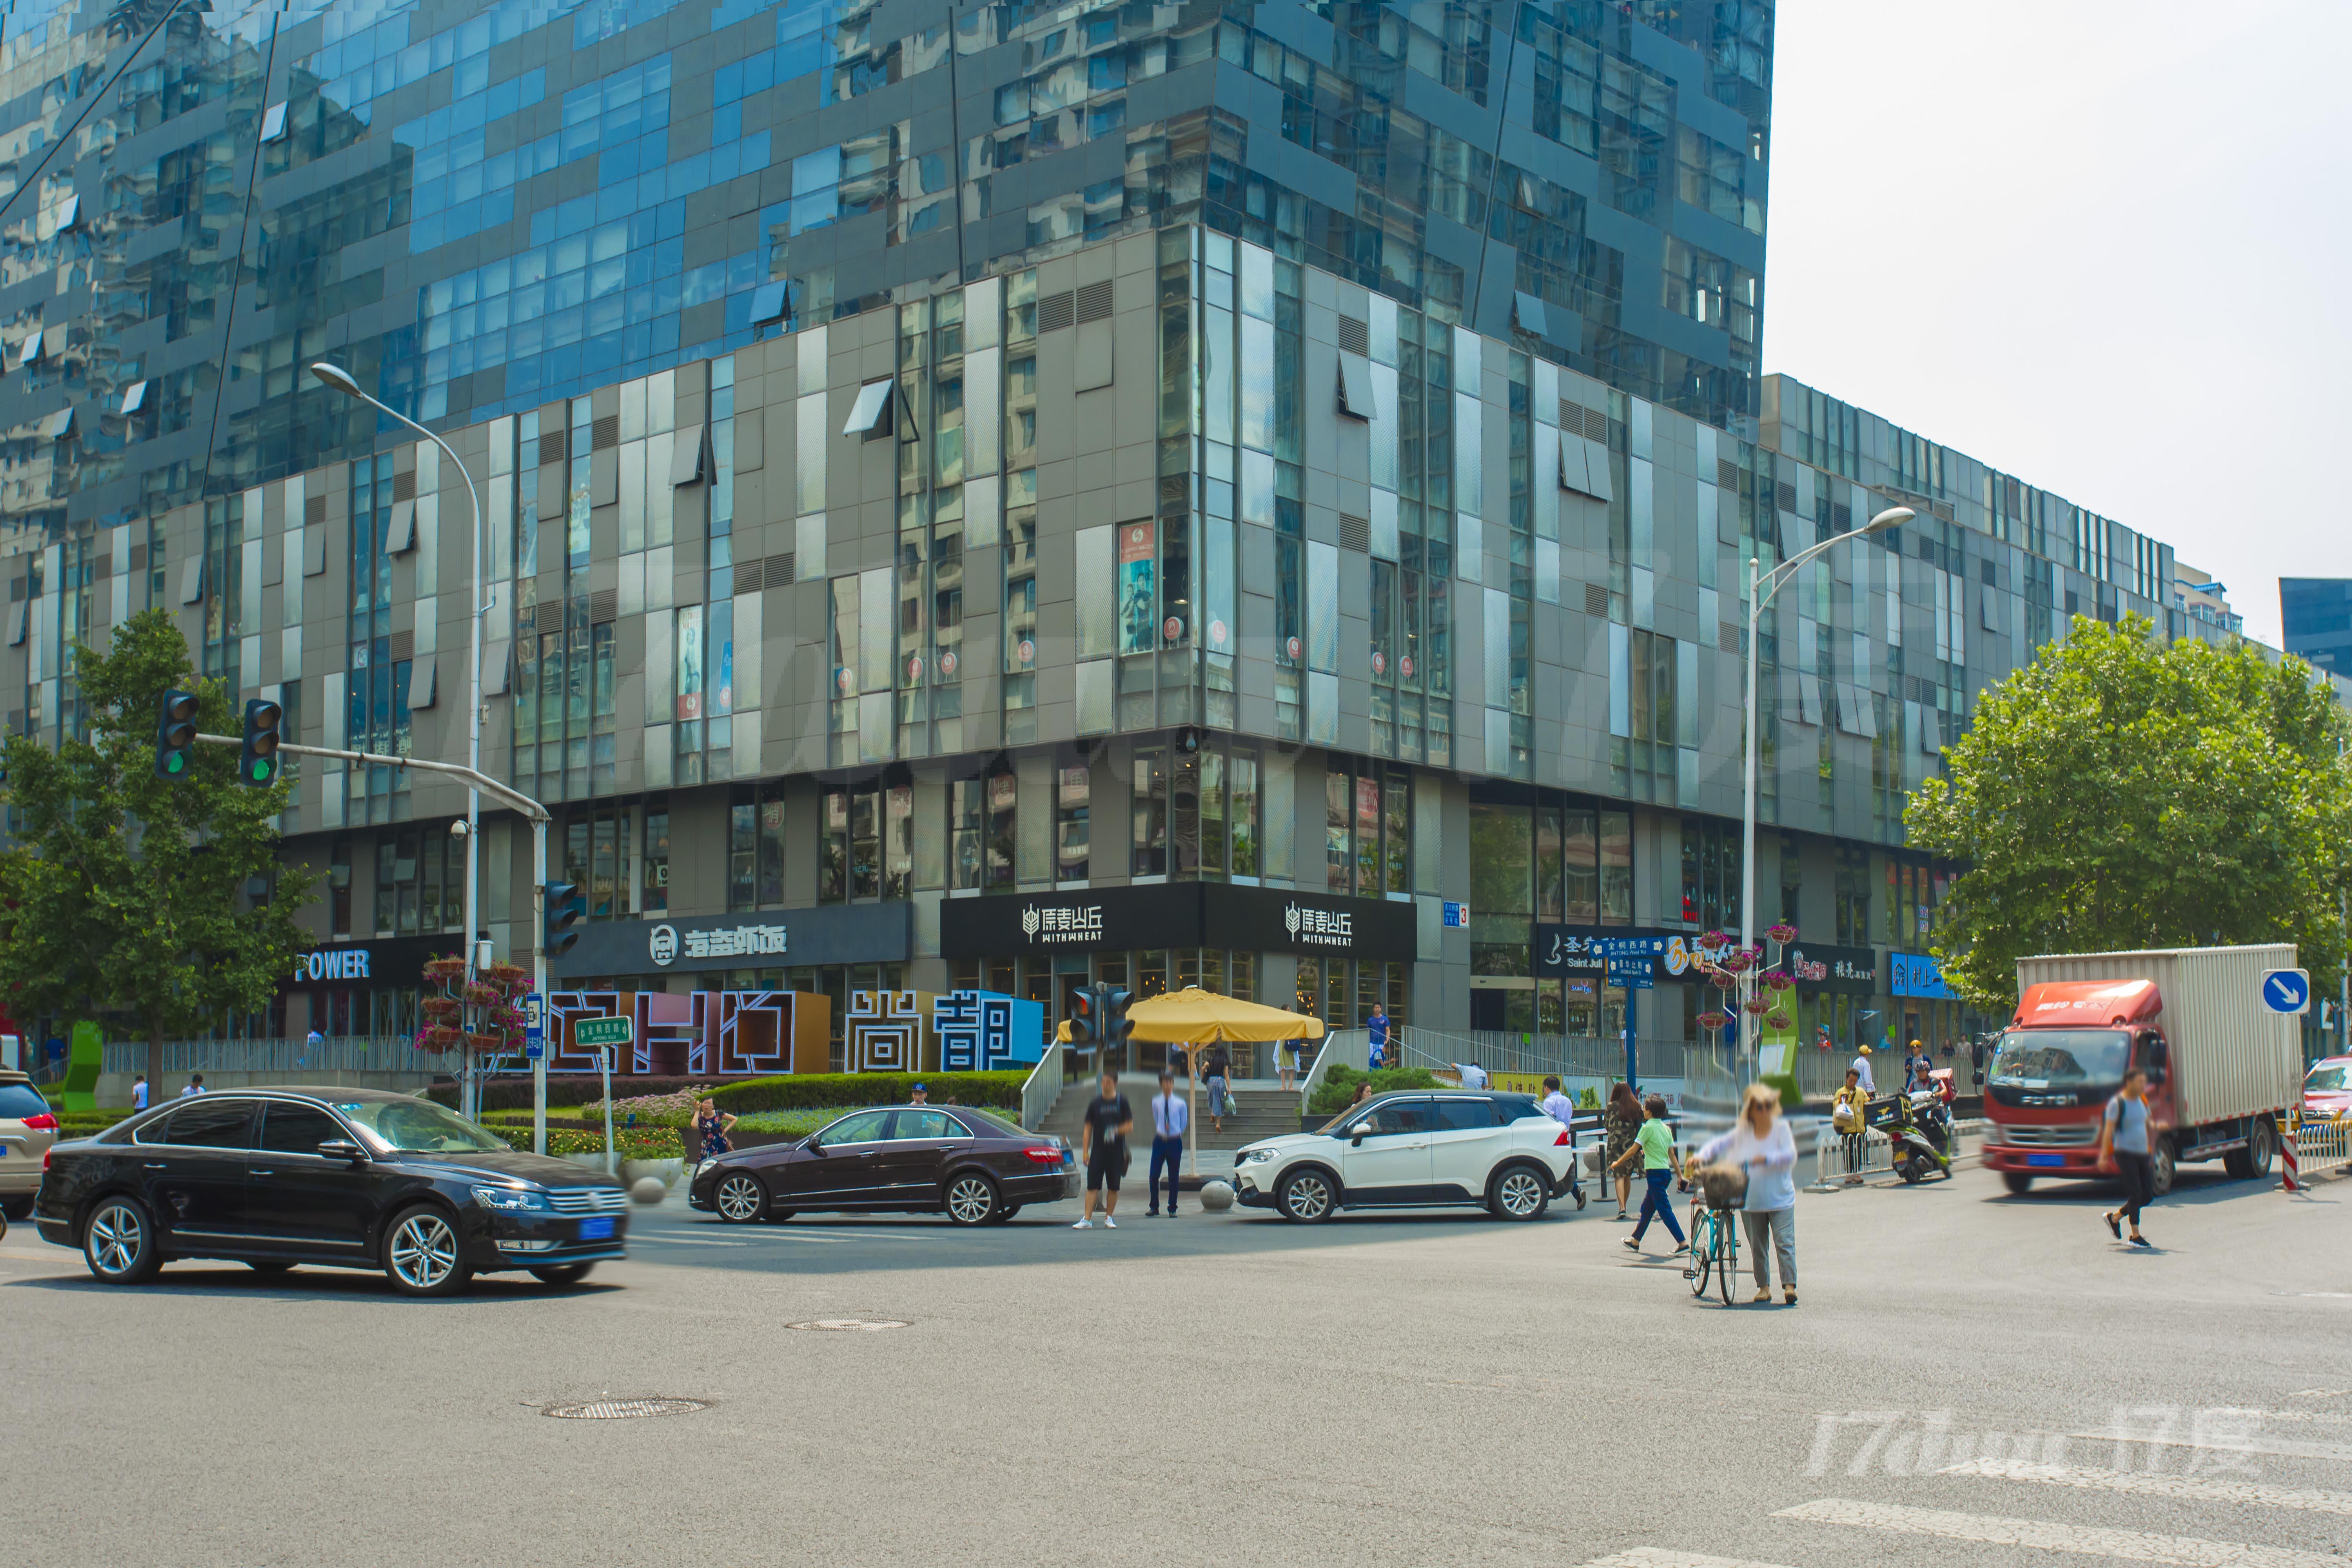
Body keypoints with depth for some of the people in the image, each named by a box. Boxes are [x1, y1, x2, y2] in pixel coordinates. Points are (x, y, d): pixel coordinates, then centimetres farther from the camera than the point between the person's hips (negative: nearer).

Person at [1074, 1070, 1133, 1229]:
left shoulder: (1121, 1102, 2)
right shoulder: (1095, 1103, 5)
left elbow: (1130, 1126, 1)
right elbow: (1088, 1129, 7)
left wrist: (1117, 1132, -17)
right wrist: (1085, 1151, 1)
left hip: (1116, 1151, 0)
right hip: (1098, 1151, 0)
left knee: (1113, 1187, 5)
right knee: (1092, 1186, -5)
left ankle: (1109, 1217, 19)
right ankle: (1087, 1219, -6)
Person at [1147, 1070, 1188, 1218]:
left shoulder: (1180, 1103, -3)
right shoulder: (1156, 1102, 0)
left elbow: (1184, 1123, 11)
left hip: (1175, 1141, -1)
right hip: (1160, 1141, 1)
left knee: (1174, 1177, 3)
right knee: (1154, 1175, -5)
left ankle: (1172, 1209, 13)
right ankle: (1155, 1208, 9)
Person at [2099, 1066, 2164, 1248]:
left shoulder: (2142, 1101, 13)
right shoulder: (2117, 1103, -10)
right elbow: (2108, 1129, -13)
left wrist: (2156, 1126, 0)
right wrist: (2104, 1154, -20)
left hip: (2143, 1153, 8)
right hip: (2125, 1153, -8)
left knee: (2148, 1195, 6)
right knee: (2135, 1194, -11)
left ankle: (2115, 1217, 24)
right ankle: (2135, 1236, -2)